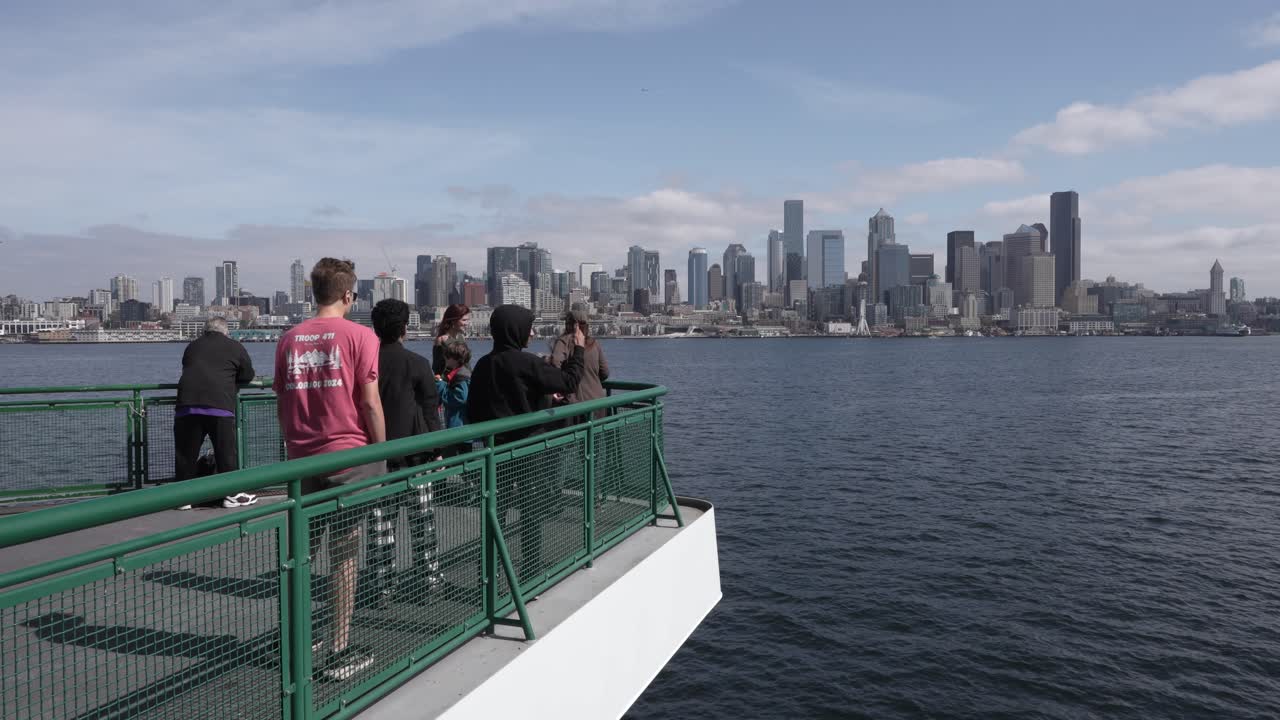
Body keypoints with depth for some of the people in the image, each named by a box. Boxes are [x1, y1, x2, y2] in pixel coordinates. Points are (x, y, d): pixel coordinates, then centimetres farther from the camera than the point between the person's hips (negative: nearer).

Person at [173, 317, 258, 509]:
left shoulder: (192, 346, 23)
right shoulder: (236, 348, 12)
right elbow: (248, 376, 20)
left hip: (187, 404, 3)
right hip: (220, 405, -3)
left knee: (185, 452, 9)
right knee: (227, 450, 5)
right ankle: (232, 494, 10)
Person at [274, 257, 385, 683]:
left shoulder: (289, 339, 6)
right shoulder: (359, 336, -7)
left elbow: (282, 402, 11)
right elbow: (370, 402, -9)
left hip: (302, 459, 5)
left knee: (301, 551, 17)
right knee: (344, 555, 3)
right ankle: (339, 652, 8)